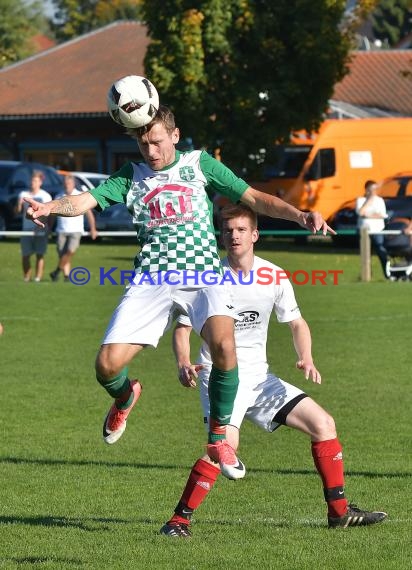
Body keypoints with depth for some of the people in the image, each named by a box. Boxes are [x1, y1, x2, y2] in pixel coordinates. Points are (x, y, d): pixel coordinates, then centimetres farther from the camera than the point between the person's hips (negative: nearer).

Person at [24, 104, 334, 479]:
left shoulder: (200, 164, 9)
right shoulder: (132, 176, 12)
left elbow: (255, 198, 7)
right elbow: (84, 201, -1)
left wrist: (300, 215, -8)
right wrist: (49, 207, -23)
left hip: (202, 277, -2)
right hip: (151, 281, 2)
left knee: (224, 345, -31)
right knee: (107, 365, -12)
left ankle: (219, 438, -10)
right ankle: (125, 397, 29)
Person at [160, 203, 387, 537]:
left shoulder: (274, 276, 2)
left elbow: (297, 323, 14)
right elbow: (182, 328, -4)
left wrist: (306, 359, -5)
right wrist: (184, 364, -24)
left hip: (259, 376, 5)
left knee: (323, 423, 0)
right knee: (226, 442, -28)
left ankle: (339, 512, 11)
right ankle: (179, 520, -19)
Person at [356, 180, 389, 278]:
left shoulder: (379, 200, 9)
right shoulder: (360, 200, 5)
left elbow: (383, 215, -2)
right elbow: (360, 212, -13)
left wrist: (368, 215, -10)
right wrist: (369, 200, -9)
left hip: (377, 230, 0)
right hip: (364, 230, 0)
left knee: (381, 251, -13)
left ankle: (388, 273, -17)